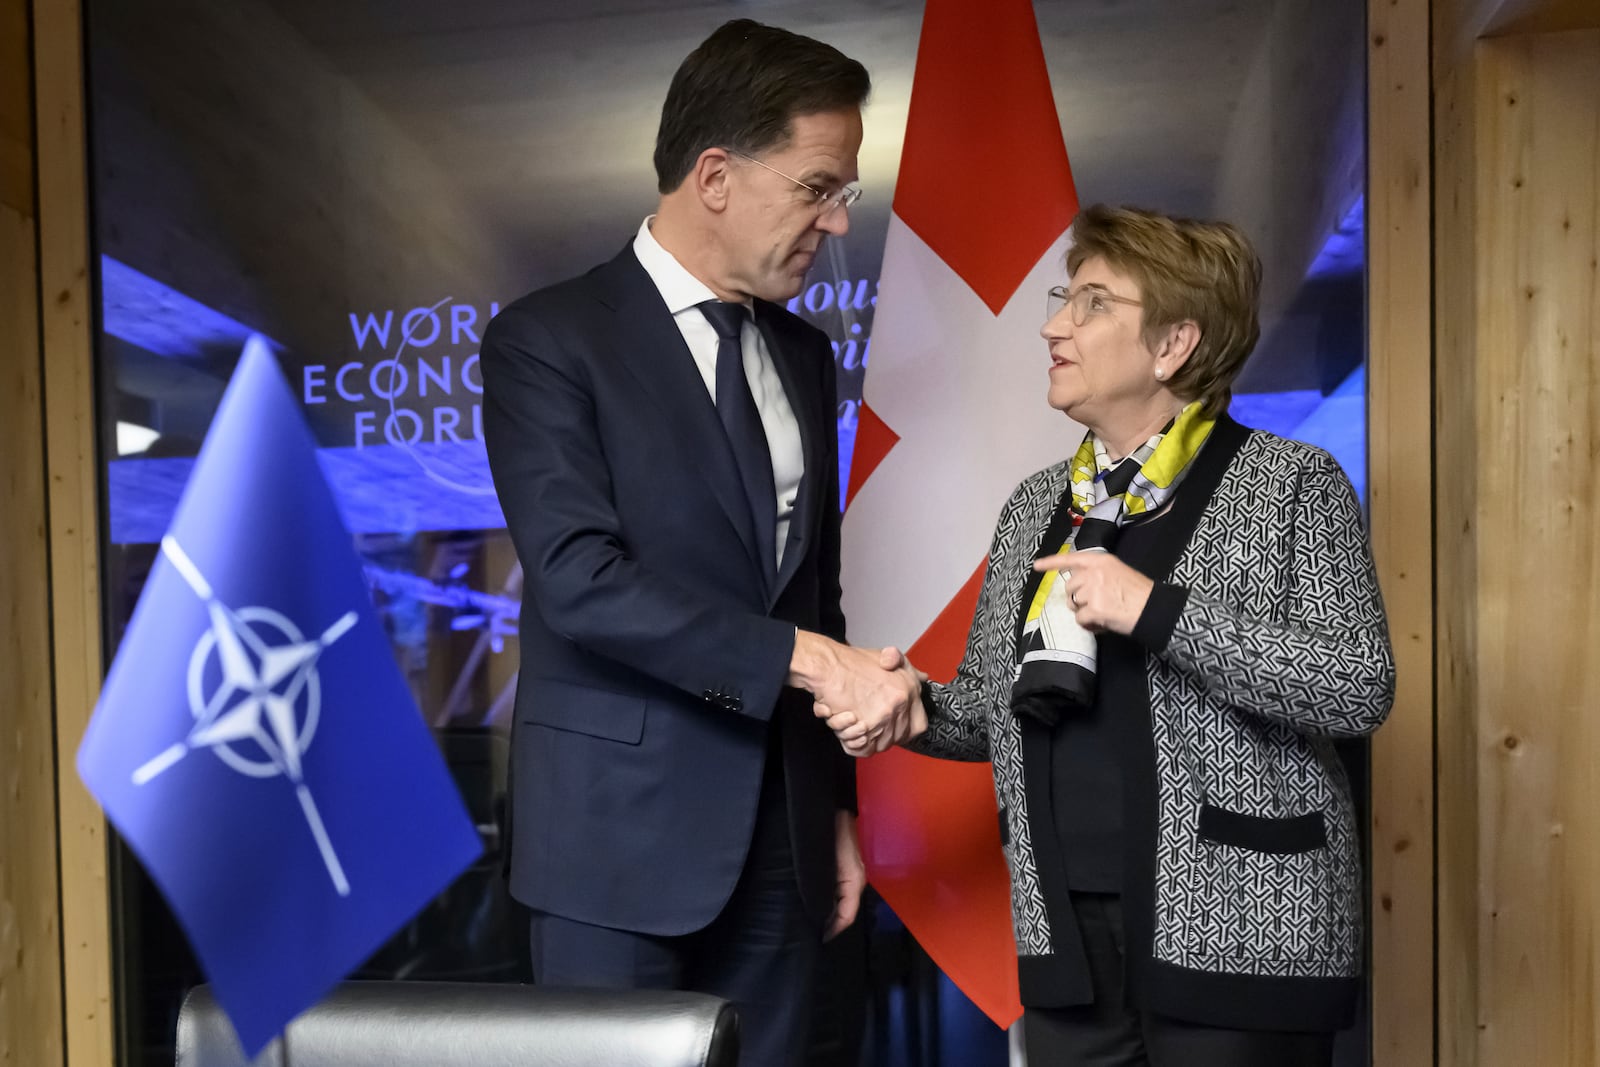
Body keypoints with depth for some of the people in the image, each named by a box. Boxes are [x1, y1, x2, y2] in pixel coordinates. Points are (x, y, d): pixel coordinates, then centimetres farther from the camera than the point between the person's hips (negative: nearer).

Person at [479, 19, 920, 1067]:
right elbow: (580, 579, -20)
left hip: (778, 832, 6)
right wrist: (813, 662, -22)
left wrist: (836, 807, 14)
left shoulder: (803, 355, 11)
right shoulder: (549, 339, -8)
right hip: (622, 828, -5)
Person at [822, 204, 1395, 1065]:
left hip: (1238, 938, -4)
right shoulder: (1035, 505, 10)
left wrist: (1155, 610, -22)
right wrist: (913, 707, -5)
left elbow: (1360, 688, -15)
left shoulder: (1290, 483, -5)